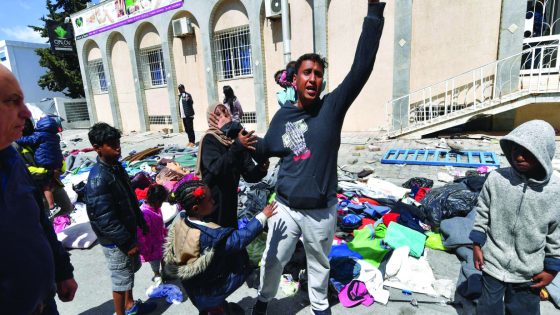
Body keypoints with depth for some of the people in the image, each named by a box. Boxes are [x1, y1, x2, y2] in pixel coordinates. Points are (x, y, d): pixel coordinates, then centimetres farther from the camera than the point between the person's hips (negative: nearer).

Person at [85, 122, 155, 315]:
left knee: (131, 269, 25)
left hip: (127, 232, 9)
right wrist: (127, 243, -21)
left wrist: (141, 222, 16)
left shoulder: (115, 166, 2)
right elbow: (105, 219, -26)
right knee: (121, 280, 9)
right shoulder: (98, 178, -26)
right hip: (115, 241, -9)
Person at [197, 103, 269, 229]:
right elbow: (217, 168, -31)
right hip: (212, 201, -6)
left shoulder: (237, 138, 1)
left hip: (230, 200, 6)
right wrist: (238, 146, -39)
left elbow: (249, 174, -2)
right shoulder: (209, 139, -14)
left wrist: (260, 169, -22)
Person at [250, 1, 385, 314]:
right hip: (286, 207, 2)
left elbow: (361, 68, -21)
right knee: (272, 260, 18)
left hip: (321, 210, -2)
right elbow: (264, 150, 11)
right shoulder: (283, 116, -2)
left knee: (319, 264, 21)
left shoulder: (332, 107, -11)